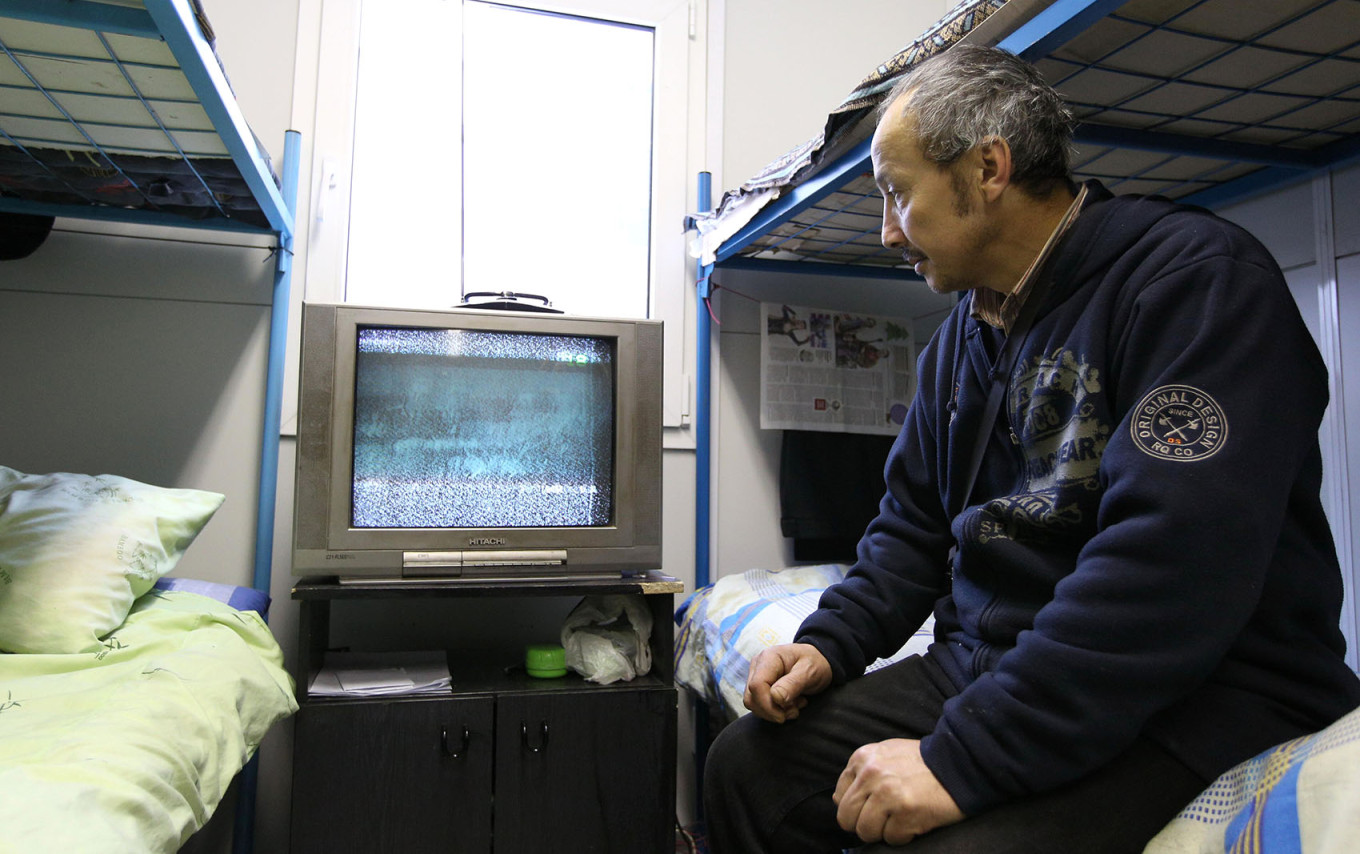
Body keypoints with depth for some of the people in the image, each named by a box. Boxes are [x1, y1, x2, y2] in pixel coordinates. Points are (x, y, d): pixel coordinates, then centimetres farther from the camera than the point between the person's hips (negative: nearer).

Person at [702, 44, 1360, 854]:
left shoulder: (1198, 278, -14)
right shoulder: (961, 337, 12)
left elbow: (1172, 567, -25)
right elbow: (915, 523, 16)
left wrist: (962, 759, -26)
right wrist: (828, 644, 0)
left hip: (1185, 700, -7)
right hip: (984, 668, 7)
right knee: (748, 762, 2)